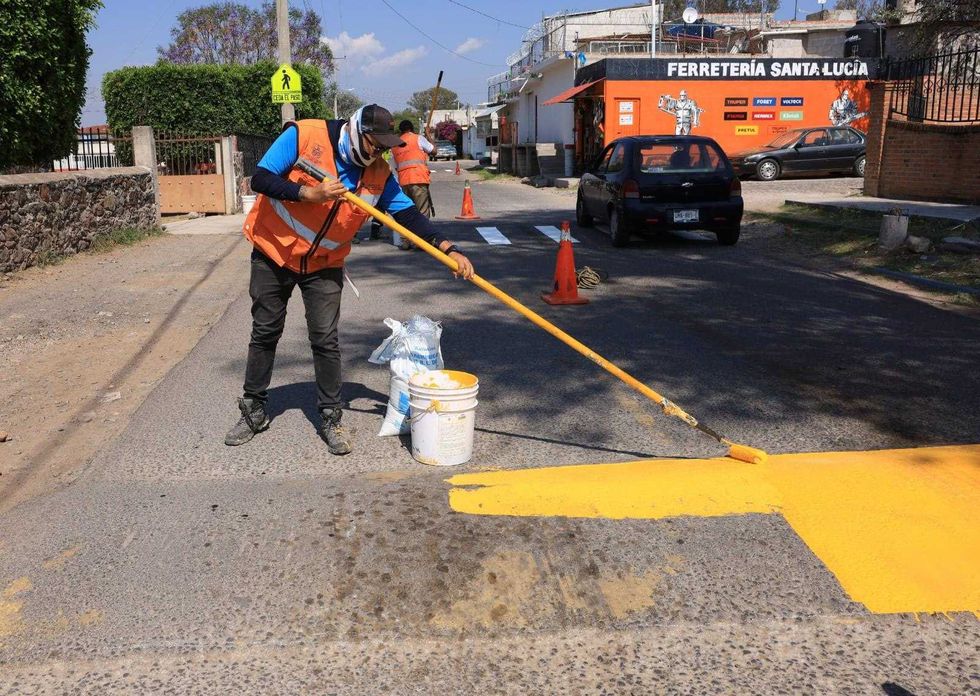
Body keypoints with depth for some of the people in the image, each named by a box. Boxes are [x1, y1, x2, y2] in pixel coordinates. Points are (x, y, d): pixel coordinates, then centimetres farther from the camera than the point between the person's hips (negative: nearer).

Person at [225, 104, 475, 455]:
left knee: (325, 340, -3)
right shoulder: (303, 135, -19)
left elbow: (409, 215, -11)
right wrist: (310, 193, -33)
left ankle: (331, 419, 12)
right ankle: (253, 411, 25)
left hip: (324, 265, 2)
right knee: (265, 333, 9)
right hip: (273, 253, -1)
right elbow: (260, 179, -20)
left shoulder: (378, 174, -9)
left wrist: (448, 249, -23)